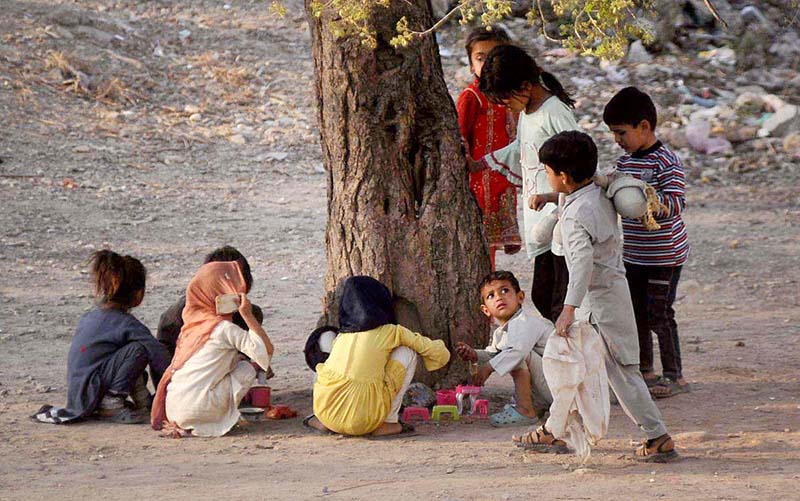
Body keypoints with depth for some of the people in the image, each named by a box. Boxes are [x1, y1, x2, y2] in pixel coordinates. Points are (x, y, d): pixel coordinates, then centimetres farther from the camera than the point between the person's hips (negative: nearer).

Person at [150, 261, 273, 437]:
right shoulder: (225, 328, -7)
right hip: (195, 408, -7)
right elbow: (266, 349, -11)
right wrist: (248, 315, -9)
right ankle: (221, 419, -2)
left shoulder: (192, 322, 14)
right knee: (247, 370, 5)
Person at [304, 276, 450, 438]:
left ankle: (323, 422, 17)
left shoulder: (342, 335, 15)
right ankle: (388, 423, 6)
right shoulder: (391, 332, 4)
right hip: (363, 421, -5)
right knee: (408, 352, 12)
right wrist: (439, 349, 37)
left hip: (326, 413, 5)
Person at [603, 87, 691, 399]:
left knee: (659, 314, -4)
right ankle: (645, 370, 26)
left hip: (665, 255, -8)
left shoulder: (666, 162, -17)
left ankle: (674, 376, 7)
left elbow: (676, 204, -25)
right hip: (634, 254, 8)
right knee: (637, 312, 13)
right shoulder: (625, 162, 7)